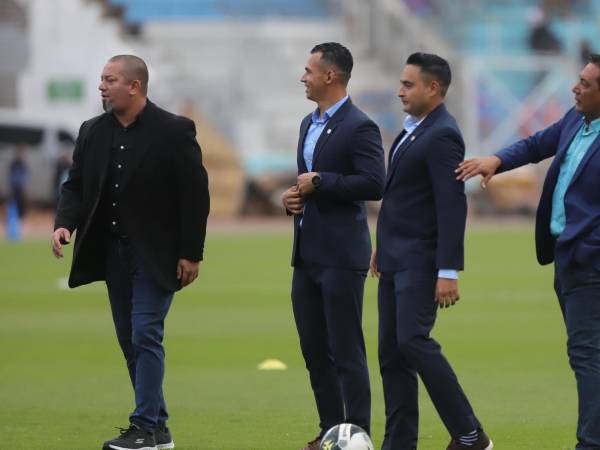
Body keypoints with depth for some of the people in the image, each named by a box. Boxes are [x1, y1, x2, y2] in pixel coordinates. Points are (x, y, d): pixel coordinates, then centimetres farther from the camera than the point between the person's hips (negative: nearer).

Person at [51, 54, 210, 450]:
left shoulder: (174, 131, -10)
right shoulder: (93, 132, 6)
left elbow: (195, 193, -10)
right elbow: (76, 185, 9)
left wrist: (191, 254, -12)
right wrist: (64, 223, -11)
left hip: (155, 253, -6)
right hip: (112, 250, 6)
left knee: (146, 337, -11)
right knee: (131, 343, 9)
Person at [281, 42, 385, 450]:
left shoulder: (359, 127, -12)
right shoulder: (310, 124, 16)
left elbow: (374, 184, -21)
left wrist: (320, 182, -16)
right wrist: (293, 196, 7)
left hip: (341, 255, -9)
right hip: (307, 255, 9)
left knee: (346, 351, -6)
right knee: (315, 350, 12)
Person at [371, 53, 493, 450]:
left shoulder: (442, 136, -16)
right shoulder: (415, 129, 14)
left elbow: (452, 207, -21)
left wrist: (448, 272, -24)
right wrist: (383, 246, 24)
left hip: (420, 261, -10)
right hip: (397, 258, 10)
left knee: (413, 341, -17)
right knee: (391, 353, 8)